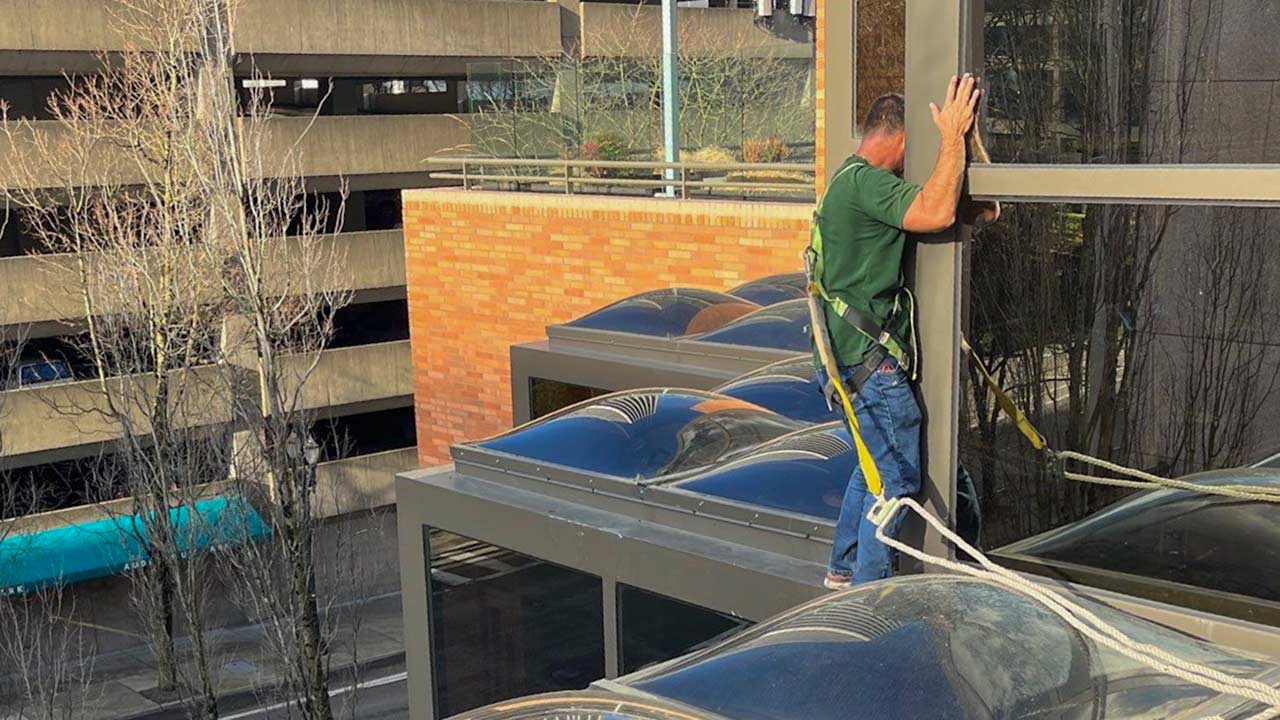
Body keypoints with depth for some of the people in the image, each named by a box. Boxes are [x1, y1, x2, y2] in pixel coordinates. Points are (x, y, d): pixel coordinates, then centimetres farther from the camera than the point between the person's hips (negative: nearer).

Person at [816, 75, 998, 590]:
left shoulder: (850, 180, 19)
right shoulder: (865, 181, -17)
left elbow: (924, 220, 25)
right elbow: (935, 214, -33)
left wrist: (976, 215, 6)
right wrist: (953, 135, -25)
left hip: (859, 354, 11)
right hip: (871, 355, -11)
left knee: (877, 462, 22)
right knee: (896, 476, -4)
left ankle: (844, 569, 32)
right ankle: (869, 591, 4)